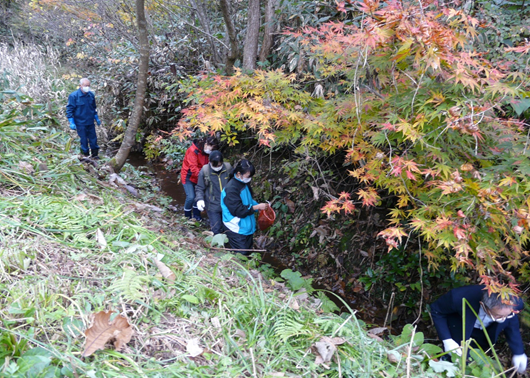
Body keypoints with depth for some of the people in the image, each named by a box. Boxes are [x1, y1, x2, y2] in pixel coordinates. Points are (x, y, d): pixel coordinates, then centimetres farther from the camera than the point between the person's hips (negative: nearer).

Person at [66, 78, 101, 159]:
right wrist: (71, 122, -13)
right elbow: (69, 110, -9)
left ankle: (94, 155, 24)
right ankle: (86, 156, 18)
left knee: (93, 138, 10)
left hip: (90, 122, 4)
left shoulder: (91, 95, 3)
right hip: (80, 123, -4)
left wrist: (96, 118, 21)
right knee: (84, 140, 5)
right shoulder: (73, 96, -12)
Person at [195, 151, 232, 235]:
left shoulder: (228, 168, -7)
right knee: (216, 229, 1)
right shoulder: (204, 171, -11)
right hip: (213, 206, -2)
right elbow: (199, 188, -2)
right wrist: (199, 199, -18)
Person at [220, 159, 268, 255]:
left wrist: (258, 205, 2)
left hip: (247, 227, 9)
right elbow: (239, 210, -25)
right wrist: (257, 207, -20)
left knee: (248, 252, 18)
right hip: (237, 230, -9)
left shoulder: (244, 184, 5)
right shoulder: (231, 189, -23)